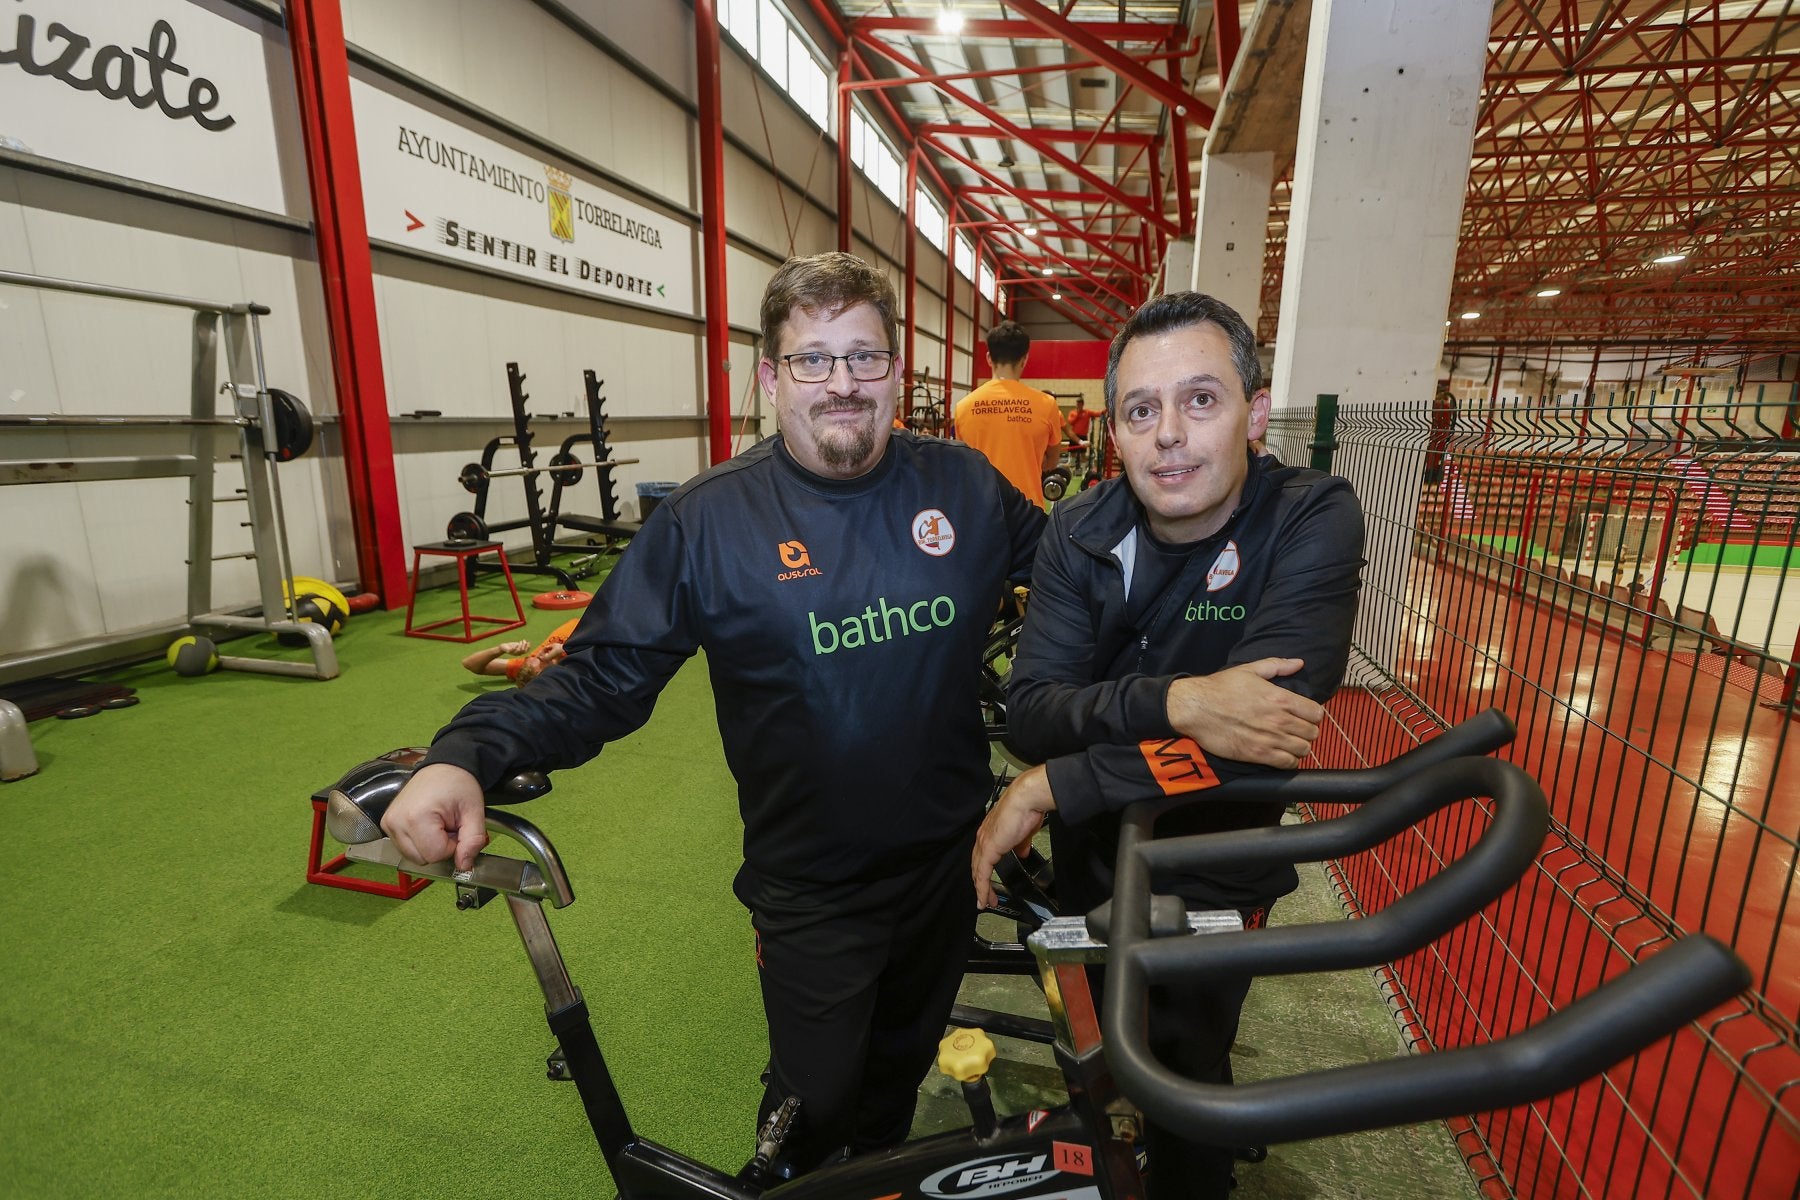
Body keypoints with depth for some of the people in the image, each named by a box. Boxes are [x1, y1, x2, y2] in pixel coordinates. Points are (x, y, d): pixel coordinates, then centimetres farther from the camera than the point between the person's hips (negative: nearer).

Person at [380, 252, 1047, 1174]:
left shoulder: (966, 485, -6)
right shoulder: (708, 520, -14)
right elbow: (601, 674, -12)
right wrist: (470, 751, -25)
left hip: (950, 857, 4)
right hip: (811, 890, -3)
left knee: (900, 1068, 28)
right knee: (815, 1108, 17)